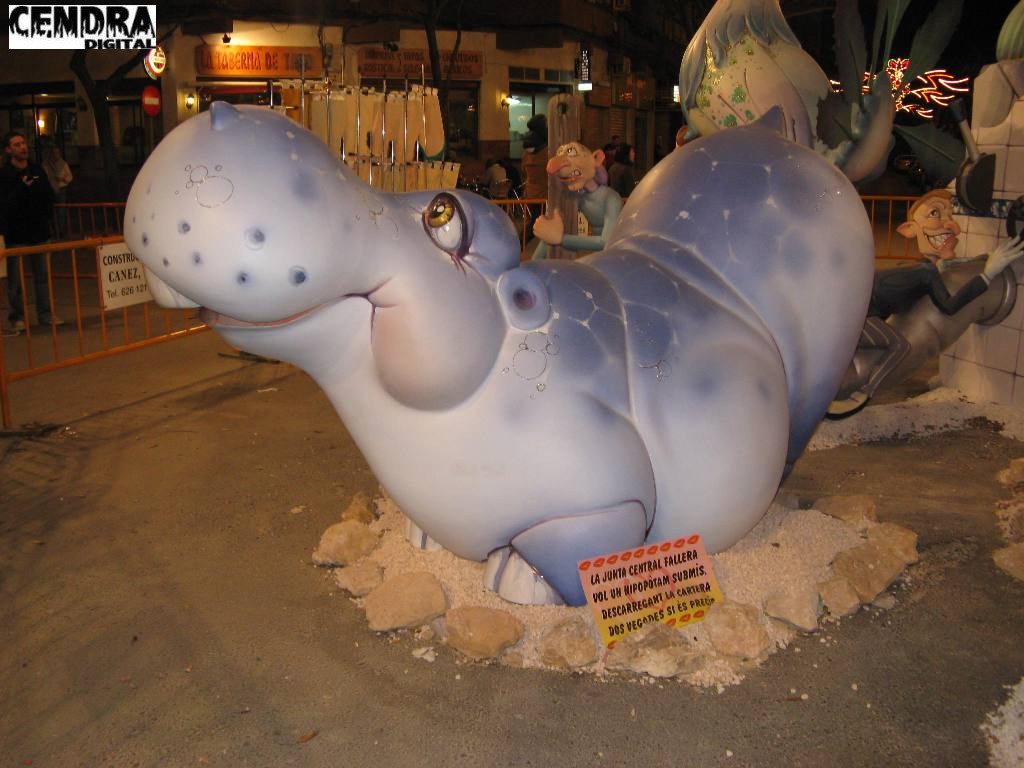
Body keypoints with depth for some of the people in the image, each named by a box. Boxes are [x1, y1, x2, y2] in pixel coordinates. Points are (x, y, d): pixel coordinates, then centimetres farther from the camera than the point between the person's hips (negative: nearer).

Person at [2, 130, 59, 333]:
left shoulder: (37, 171, 10)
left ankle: (46, 313, 14)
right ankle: (16, 317, 8)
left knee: (43, 274, 7)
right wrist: (22, 189, -20)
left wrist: (46, 216, 4)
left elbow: (49, 196, 17)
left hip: (39, 232, 4)